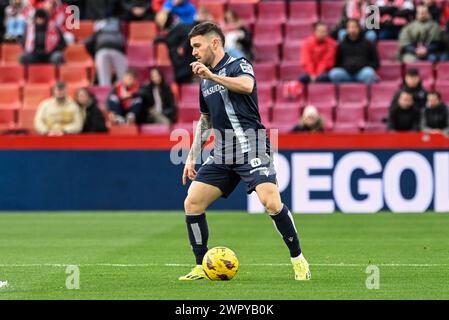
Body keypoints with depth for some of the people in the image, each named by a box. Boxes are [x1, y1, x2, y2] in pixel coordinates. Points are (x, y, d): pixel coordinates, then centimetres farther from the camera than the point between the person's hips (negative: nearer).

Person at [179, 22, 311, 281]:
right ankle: (202, 267, 8)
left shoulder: (239, 65, -4)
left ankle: (298, 260, -8)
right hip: (222, 155, 8)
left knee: (271, 202, -23)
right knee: (192, 204, -2)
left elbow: (247, 85, -28)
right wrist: (192, 156, 24)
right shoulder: (204, 81, 18)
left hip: (251, 148, -7)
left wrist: (212, 75, -26)